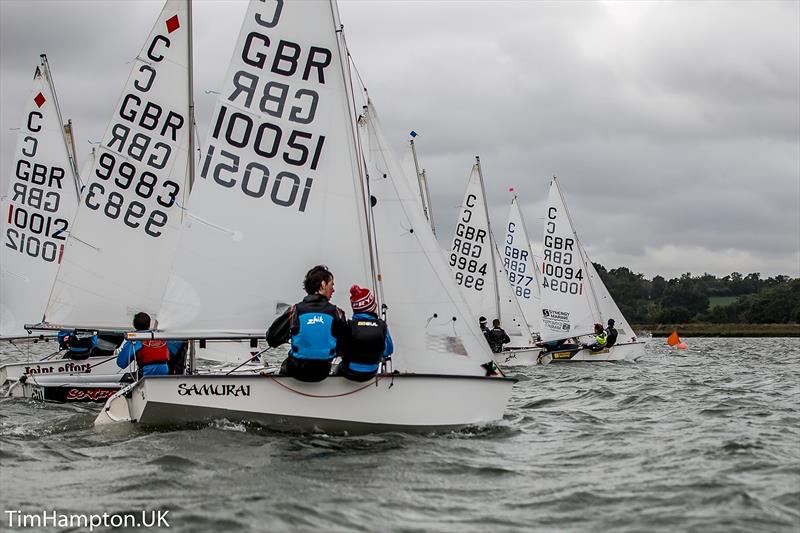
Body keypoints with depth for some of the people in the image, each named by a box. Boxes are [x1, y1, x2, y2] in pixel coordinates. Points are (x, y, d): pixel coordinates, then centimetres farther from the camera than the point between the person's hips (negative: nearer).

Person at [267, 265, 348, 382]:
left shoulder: (295, 310, -12)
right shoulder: (336, 313, -10)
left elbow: (272, 338, -10)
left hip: (296, 372, -1)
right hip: (322, 373, 1)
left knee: (285, 366, 32)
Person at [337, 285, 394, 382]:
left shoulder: (348, 326, -19)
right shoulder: (382, 326, -13)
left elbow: (339, 350, -8)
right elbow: (388, 351, 0)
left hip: (349, 373, -3)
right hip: (371, 374, 3)